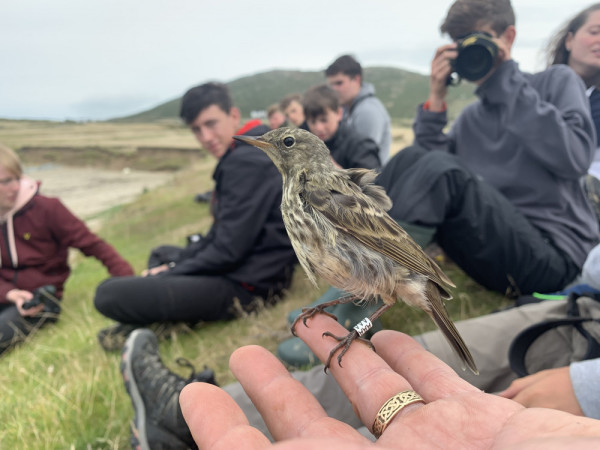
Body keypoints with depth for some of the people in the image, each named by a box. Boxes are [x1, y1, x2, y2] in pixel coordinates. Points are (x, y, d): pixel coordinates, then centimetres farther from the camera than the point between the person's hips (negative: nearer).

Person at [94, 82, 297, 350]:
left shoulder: (246, 161, -19)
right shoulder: (242, 156, 14)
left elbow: (228, 251, -22)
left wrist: (171, 272, -8)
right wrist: (174, 263, 7)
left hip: (244, 285, -11)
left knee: (108, 294, -19)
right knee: (161, 253, 33)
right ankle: (147, 324, 15)